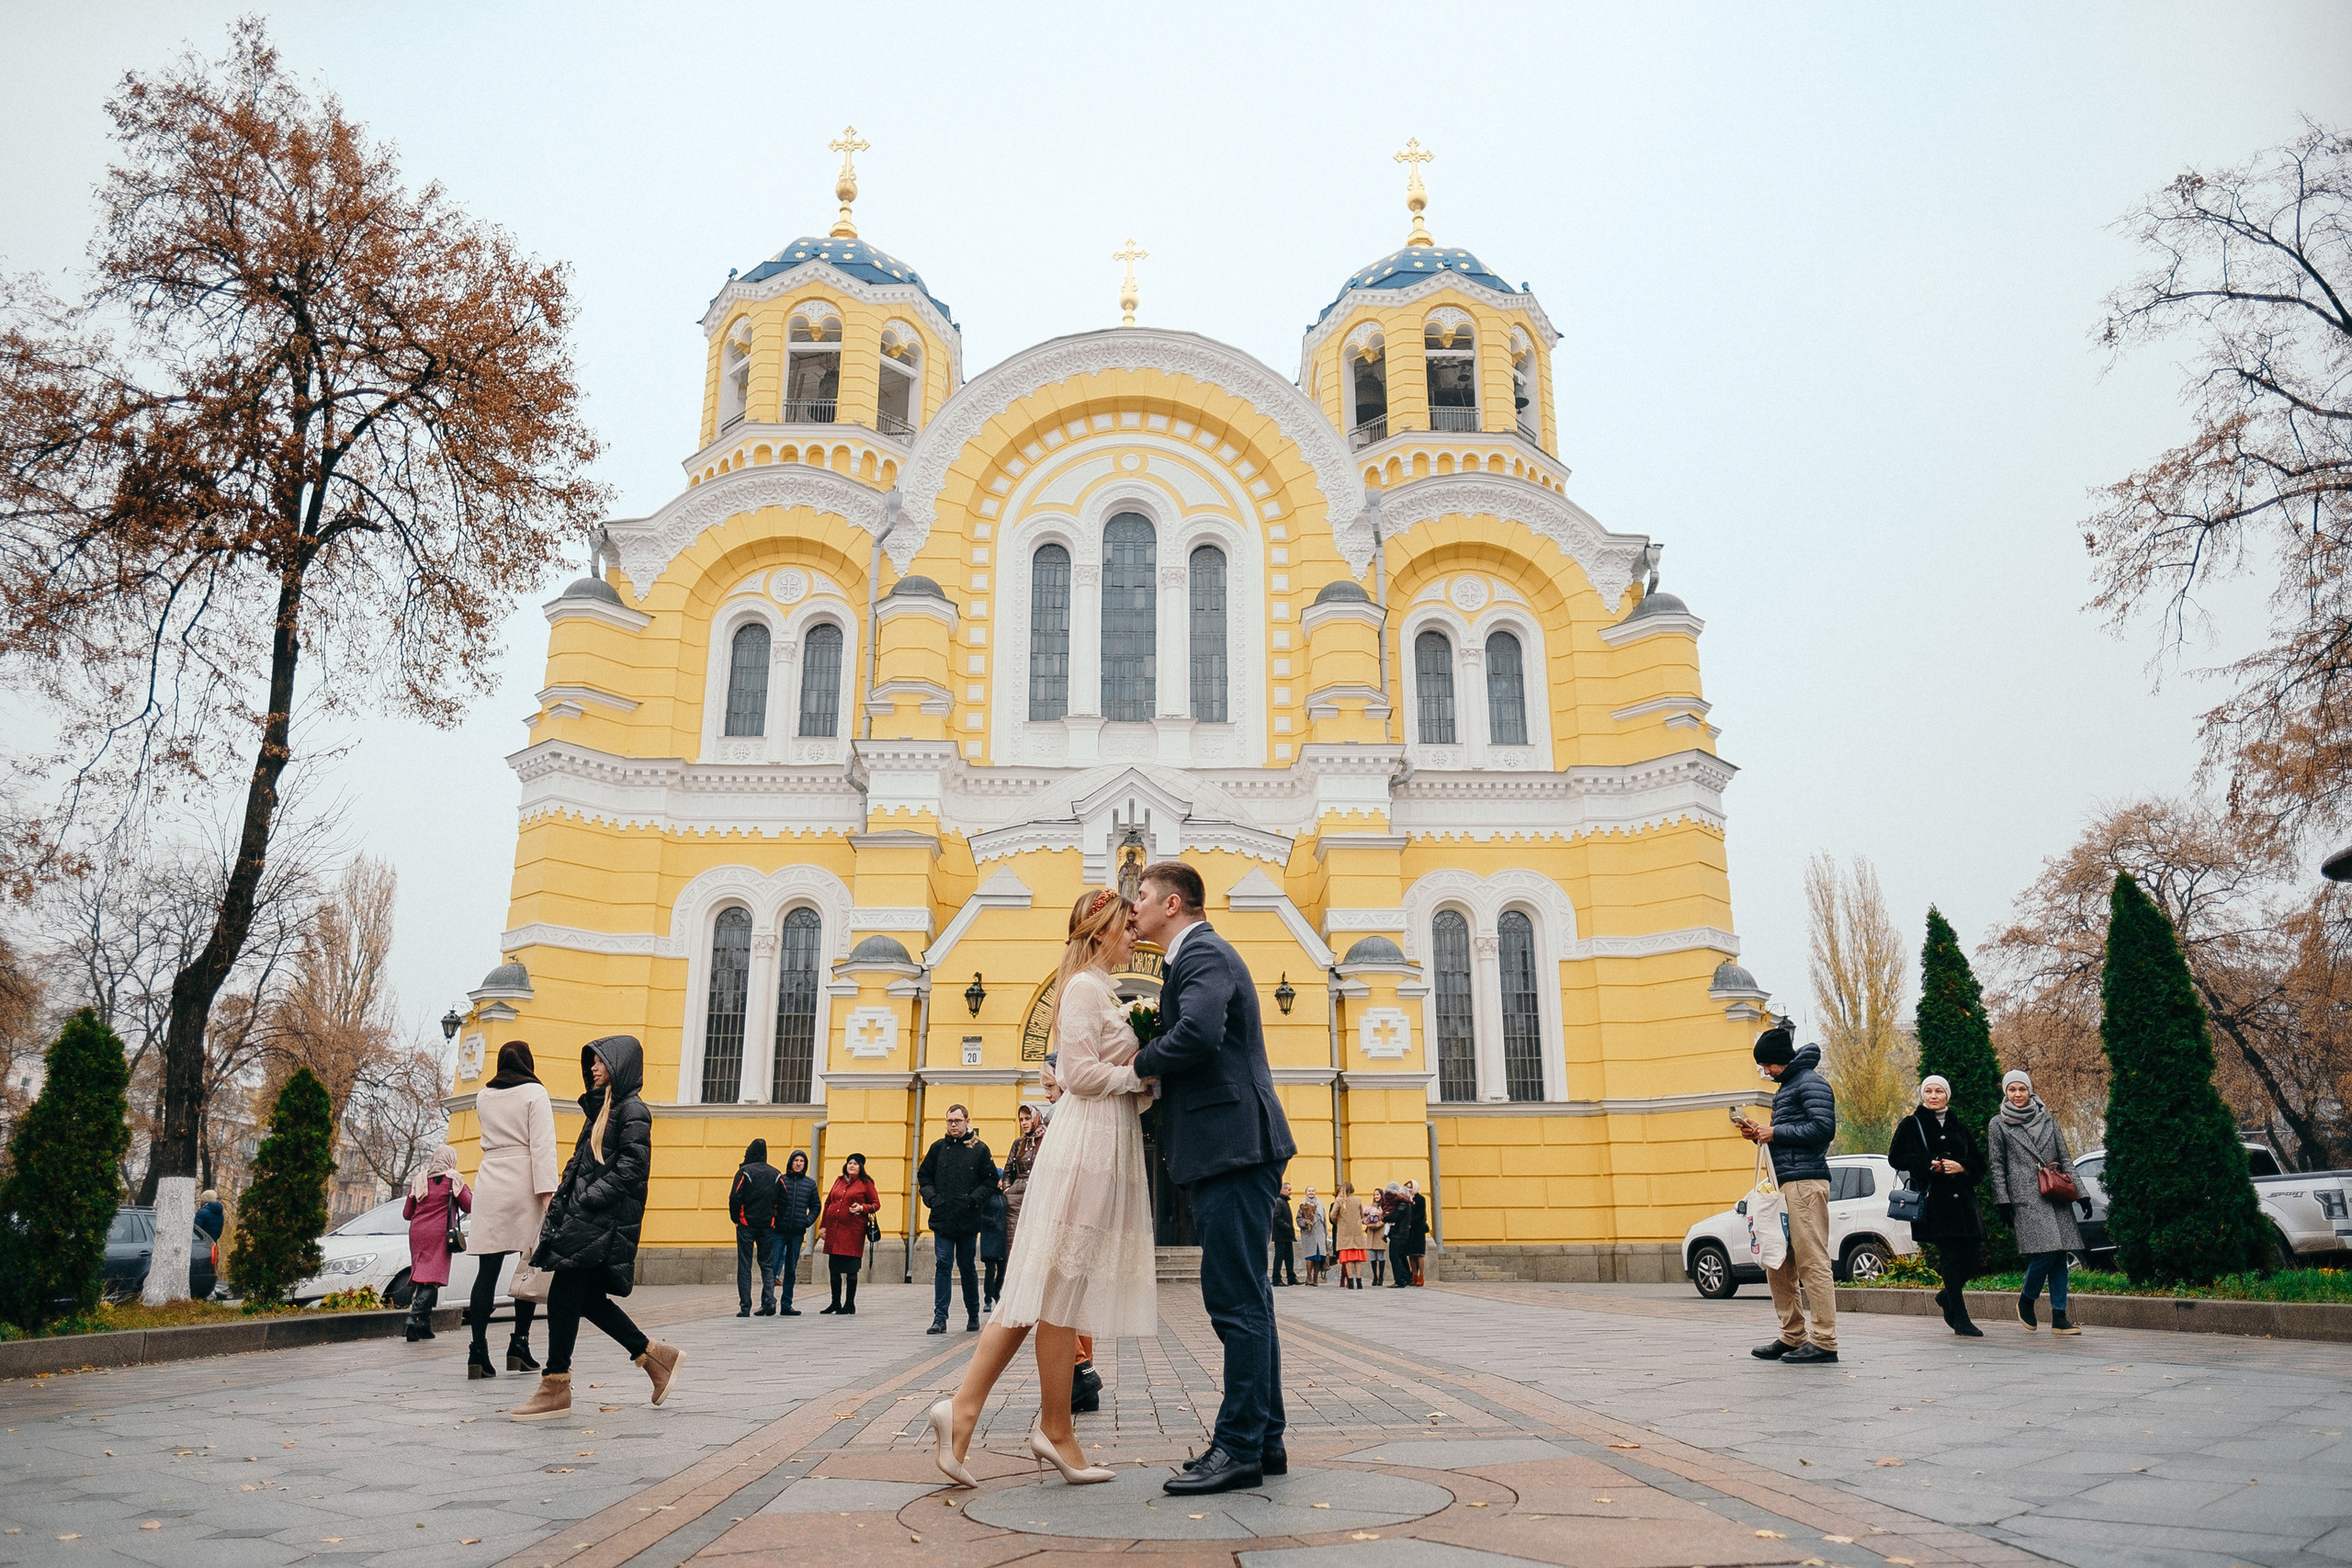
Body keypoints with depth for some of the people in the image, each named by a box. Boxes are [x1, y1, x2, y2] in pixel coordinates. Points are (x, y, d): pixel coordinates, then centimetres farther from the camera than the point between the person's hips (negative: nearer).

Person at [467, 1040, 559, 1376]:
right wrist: (547, 1192, -14)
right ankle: (519, 1346, 2)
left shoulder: (483, 1097, 13)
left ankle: (478, 1352, -2)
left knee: (487, 1270, 2)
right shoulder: (534, 1092, -2)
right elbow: (542, 1145, -11)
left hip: (489, 1182, 5)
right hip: (523, 1184, -4)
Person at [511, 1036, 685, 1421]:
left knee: (563, 1296, -7)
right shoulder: (601, 1108, 20)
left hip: (603, 1221, -10)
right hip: (582, 1218, 10)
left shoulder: (632, 1111, -10)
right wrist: (563, 1198, 9)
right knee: (588, 1298, 9)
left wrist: (588, 1198, -20)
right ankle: (655, 1356, 18)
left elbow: (632, 1168, -18)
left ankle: (556, 1386, 1)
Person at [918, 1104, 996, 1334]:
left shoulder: (979, 1149, 2)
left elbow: (991, 1181, 3)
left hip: (968, 1220, -1)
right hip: (942, 1218, 1)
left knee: (967, 1268, 9)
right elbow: (923, 1176, 15)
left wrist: (973, 1199, -10)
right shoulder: (938, 1147, 8)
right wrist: (931, 1198, -1)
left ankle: (973, 1315, 23)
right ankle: (940, 1318, -3)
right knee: (943, 1266, -4)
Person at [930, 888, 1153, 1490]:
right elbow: (1080, 1072, -17)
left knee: (1043, 1288, 6)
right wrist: (1143, 1074, -7)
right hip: (1088, 1145, -10)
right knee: (1061, 1288, -1)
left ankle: (964, 1405, 4)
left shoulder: (1101, 991, 21)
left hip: (1103, 1146, 10)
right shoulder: (1084, 987, -8)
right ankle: (1055, 1430, 8)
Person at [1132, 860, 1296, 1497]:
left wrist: (1138, 1060, -12)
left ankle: (1239, 1447, -1)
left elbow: (1199, 1034, -30)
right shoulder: (1194, 957, 22)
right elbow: (1185, 1043, 19)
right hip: (1227, 1152, 11)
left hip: (1234, 1149, -11)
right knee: (1244, 1299, 14)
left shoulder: (1203, 954, -11)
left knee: (1236, 1300, -7)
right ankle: (1264, 1440, 21)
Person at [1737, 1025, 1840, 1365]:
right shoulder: (1786, 1088, 24)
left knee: (1812, 1262, -8)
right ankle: (1792, 1337, 16)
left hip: (1806, 1182, -10)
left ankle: (1825, 1342, -5)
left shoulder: (1811, 1082, -5)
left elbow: (1824, 1128, -18)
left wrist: (1776, 1133, -12)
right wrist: (1760, 1134, 12)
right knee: (1778, 1265, 9)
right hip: (1784, 1184, 10)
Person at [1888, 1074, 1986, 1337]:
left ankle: (1948, 1296, 28)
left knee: (1973, 1252, -1)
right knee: (1950, 1255, -9)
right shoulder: (1912, 1125, 5)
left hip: (1962, 1197, 4)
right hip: (1933, 1199, -4)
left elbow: (1979, 1160, 16)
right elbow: (1896, 1158, -3)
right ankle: (1960, 1320, -3)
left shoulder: (1958, 1126, 18)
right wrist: (1930, 1164, -15)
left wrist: (1961, 1167, -6)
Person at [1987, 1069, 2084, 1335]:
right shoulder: (1998, 1124, 6)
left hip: (2056, 1195, 4)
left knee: (2059, 1255, -1)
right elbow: (1996, 1166, 5)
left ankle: (2059, 1317, 5)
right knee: (2045, 1251, -15)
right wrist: (2003, 1203, -2)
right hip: (2026, 1197, -4)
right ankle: (2026, 1300, 7)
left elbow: (2064, 1158, 17)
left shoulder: (2047, 1119, 15)